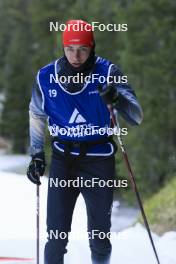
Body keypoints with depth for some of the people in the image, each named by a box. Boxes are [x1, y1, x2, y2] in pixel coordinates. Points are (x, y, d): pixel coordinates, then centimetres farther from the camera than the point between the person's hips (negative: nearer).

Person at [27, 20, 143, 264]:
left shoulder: (106, 72, -11)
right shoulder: (46, 77, -5)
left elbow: (136, 117, -15)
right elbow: (37, 116, 14)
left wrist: (117, 98, -34)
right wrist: (36, 155, 11)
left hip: (99, 159, -1)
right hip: (63, 159, 1)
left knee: (99, 233, 6)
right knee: (57, 234, -7)